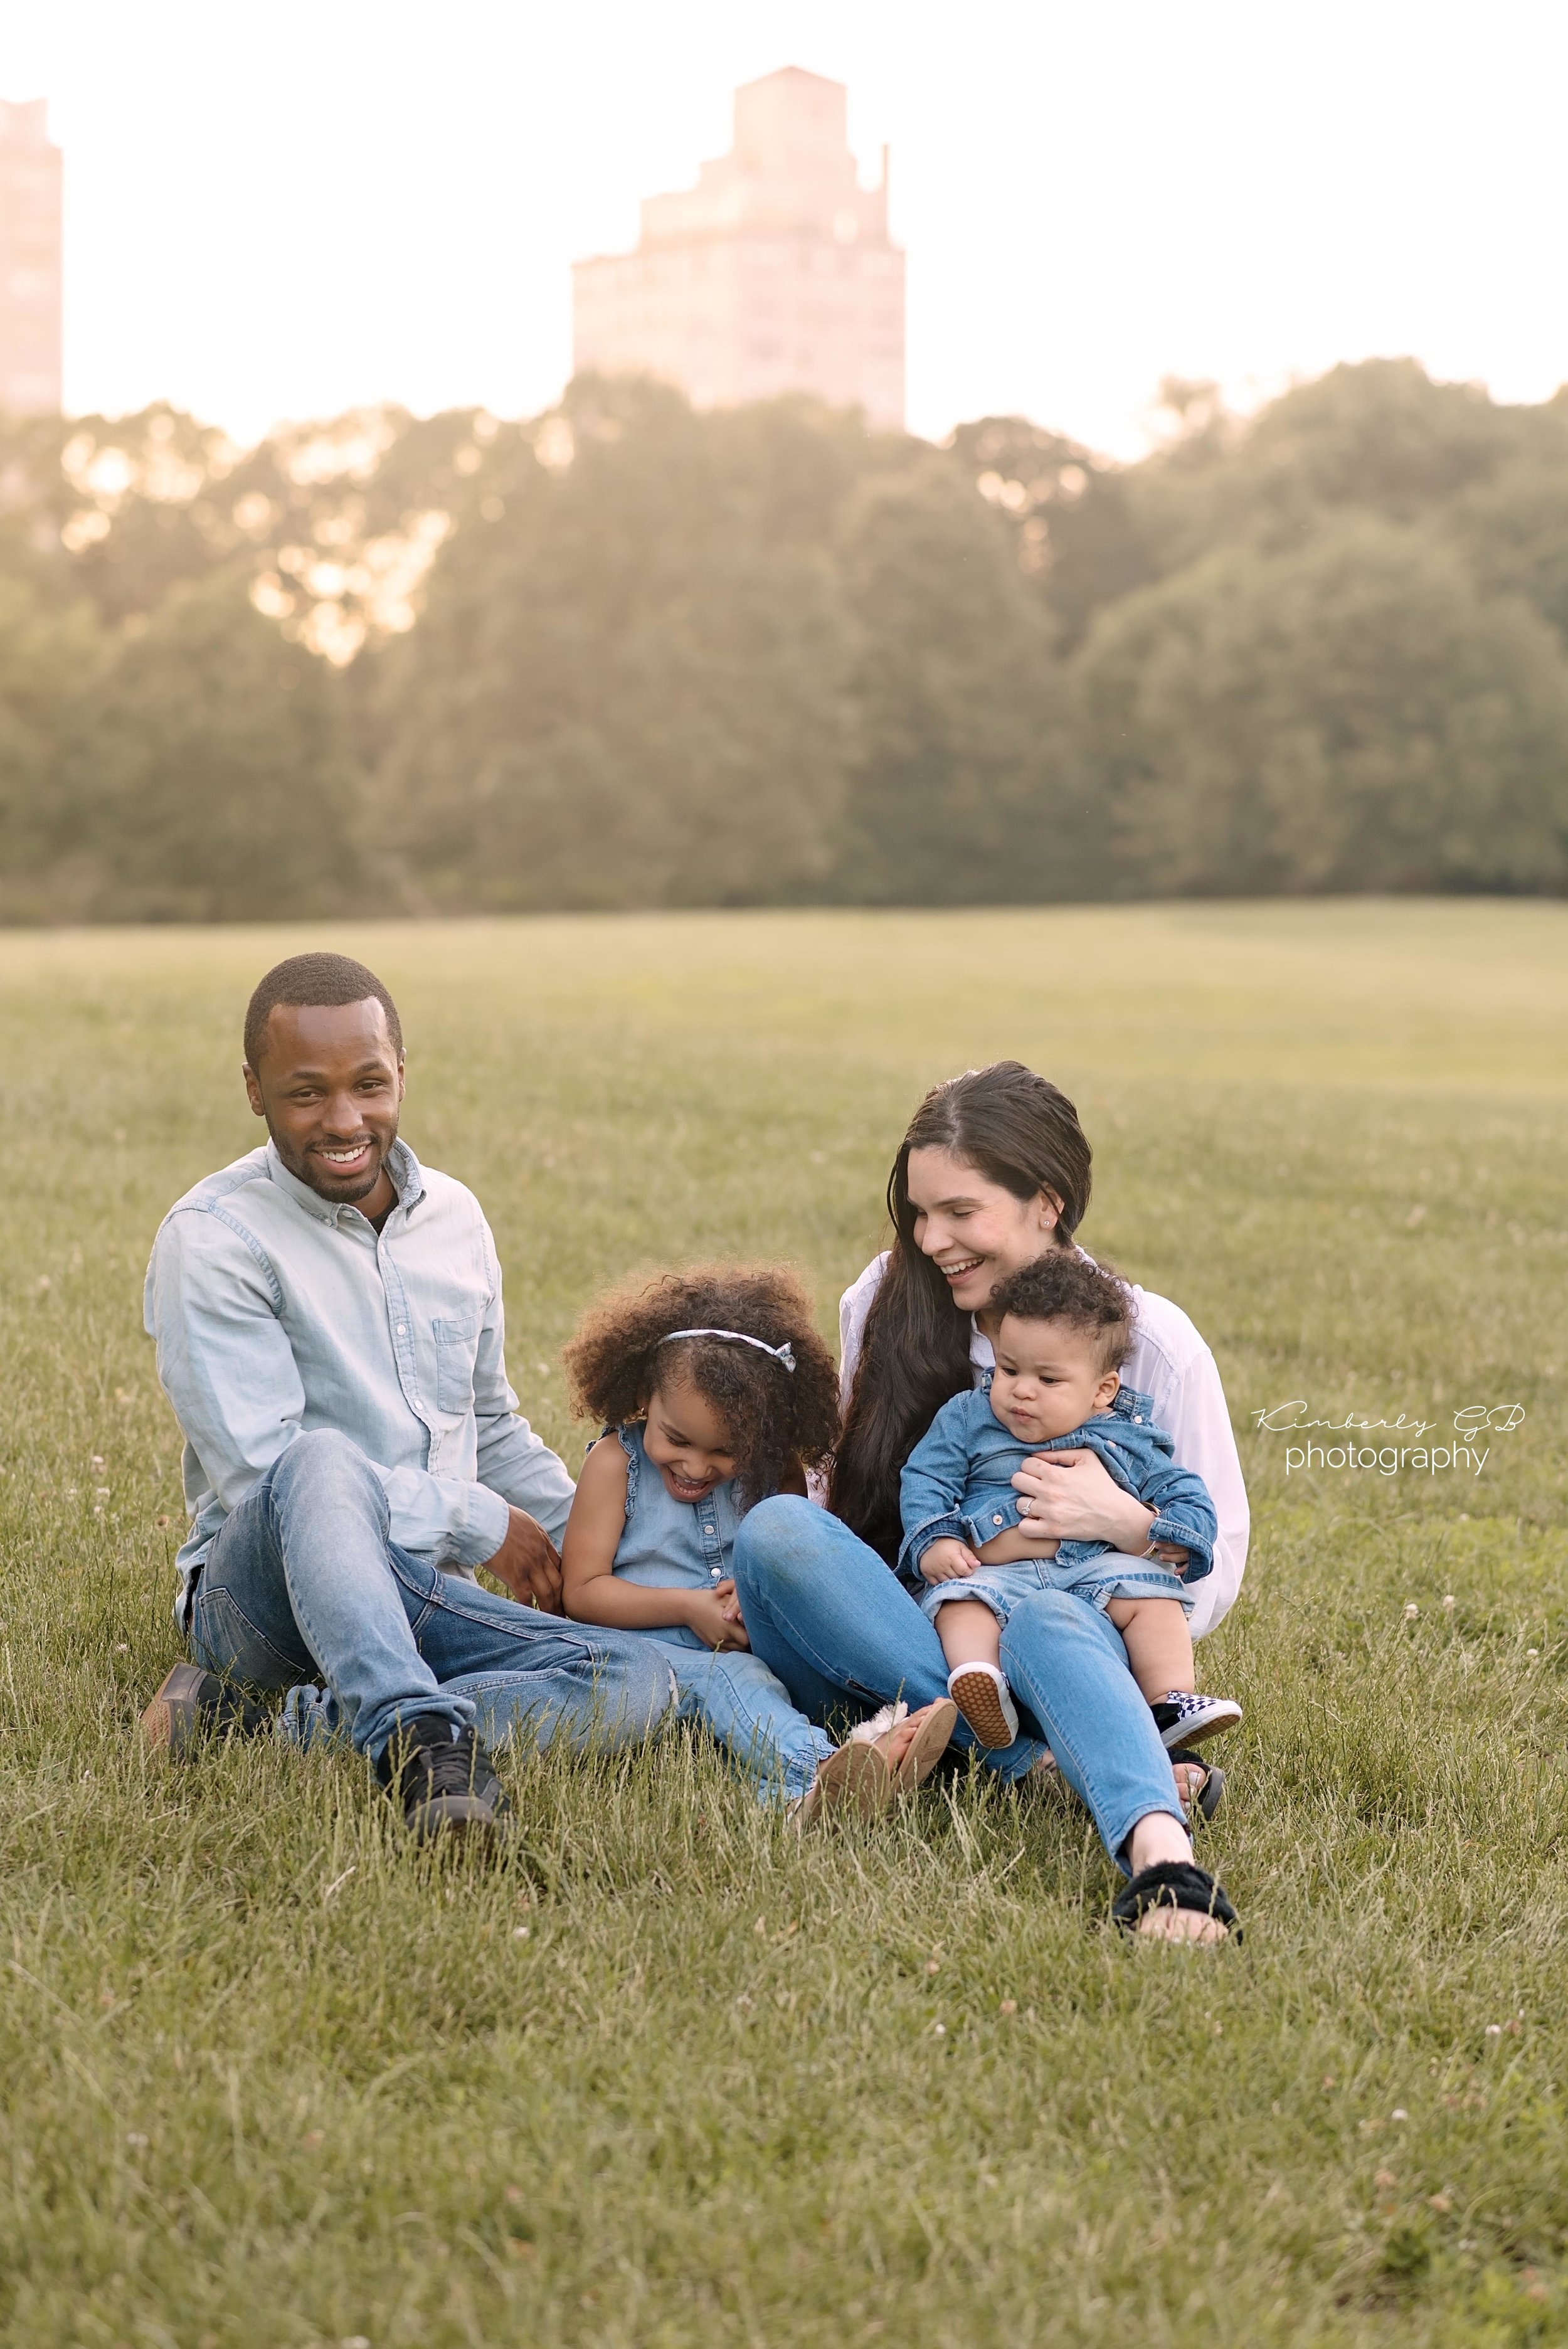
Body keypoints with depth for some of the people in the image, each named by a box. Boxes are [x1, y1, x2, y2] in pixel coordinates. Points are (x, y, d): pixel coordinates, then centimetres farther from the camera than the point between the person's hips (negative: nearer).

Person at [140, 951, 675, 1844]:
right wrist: (481, 1524, -11)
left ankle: (260, 1724, -27)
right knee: (323, 1464, -38)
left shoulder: (454, 1217, 12)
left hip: (419, 1597, 6)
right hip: (260, 1592, -6)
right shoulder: (214, 1237, -8)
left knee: (637, 1682, -21)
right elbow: (265, 1469, -16)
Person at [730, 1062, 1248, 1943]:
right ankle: (1032, 1755, -35)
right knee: (775, 1528, -28)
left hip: (1082, 1625, -3)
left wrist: (1125, 1521, -18)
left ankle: (1161, 1858, -69)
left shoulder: (1152, 1341, -1)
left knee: (1045, 1623, -40)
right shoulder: (886, 1307, 6)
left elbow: (1215, 1572, 2)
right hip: (897, 1635, 3)